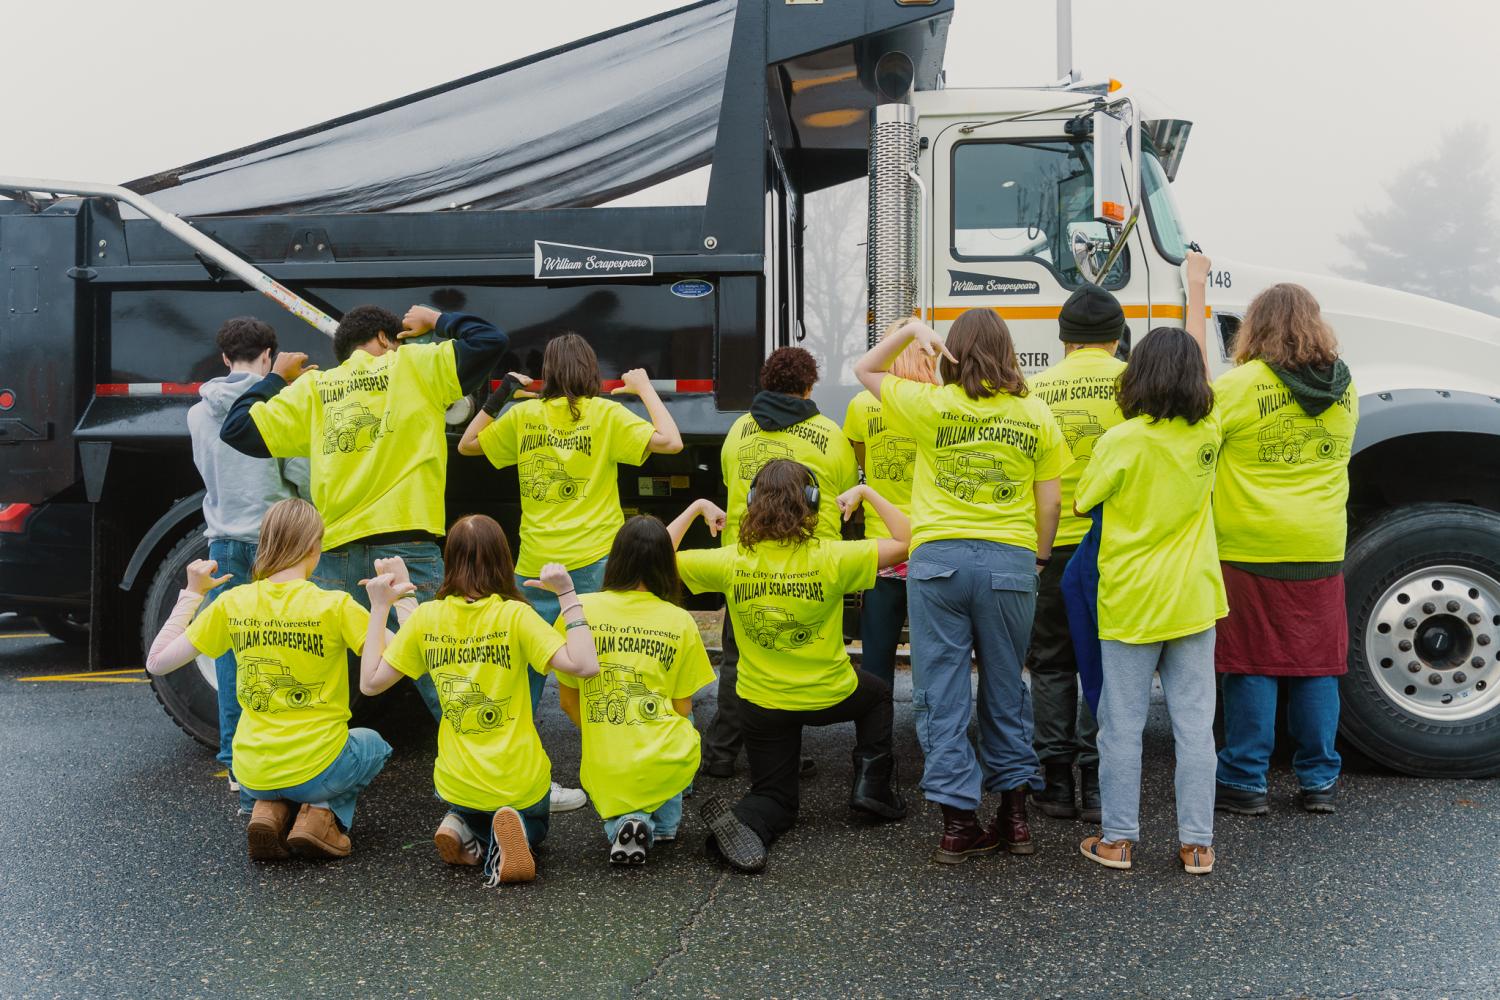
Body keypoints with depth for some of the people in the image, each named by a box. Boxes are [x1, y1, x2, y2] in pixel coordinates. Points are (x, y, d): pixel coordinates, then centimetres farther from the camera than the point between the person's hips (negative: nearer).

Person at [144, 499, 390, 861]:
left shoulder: (232, 603, -4)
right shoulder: (335, 605, -14)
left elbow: (157, 662, 2)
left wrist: (192, 593, 9)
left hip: (252, 775, 4)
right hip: (319, 769, -3)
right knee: (372, 743, 32)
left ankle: (268, 810, 6)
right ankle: (322, 813, 5)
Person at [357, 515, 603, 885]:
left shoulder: (426, 617, -8)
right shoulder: (514, 615, -16)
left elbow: (370, 682, -2)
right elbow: (584, 664, -24)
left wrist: (378, 608, 4)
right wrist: (568, 595, -17)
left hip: (457, 785, 3)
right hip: (522, 782, -3)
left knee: (470, 815, 38)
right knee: (533, 826, 31)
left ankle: (465, 832, 1)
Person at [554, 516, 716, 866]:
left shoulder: (579, 611, -2)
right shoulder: (680, 621, -2)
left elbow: (568, 699, 6)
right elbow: (683, 708, 5)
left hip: (604, 771, 1)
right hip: (667, 765, 0)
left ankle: (621, 822, 1)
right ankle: (664, 822, 19)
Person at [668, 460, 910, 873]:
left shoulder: (729, 561, -16)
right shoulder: (830, 558, -21)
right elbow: (904, 541, -12)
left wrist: (696, 508, 6)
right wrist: (865, 492, -2)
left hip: (761, 702, 1)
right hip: (830, 695, -1)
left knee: (774, 797, 18)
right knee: (877, 692, 34)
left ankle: (739, 822, -18)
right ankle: (872, 785, 17)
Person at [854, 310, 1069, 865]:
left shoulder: (931, 403, -1)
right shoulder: (1037, 414, 4)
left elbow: (864, 368, 15)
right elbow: (1048, 501, 5)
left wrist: (912, 329, 8)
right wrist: (1041, 554, 20)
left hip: (938, 558, -2)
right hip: (1011, 562, 2)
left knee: (941, 693, 5)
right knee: (1005, 688, 16)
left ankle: (957, 822, 5)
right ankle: (1015, 812, 20)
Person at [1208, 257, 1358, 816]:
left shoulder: (1243, 384, -13)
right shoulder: (1345, 388, 7)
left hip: (1251, 550, -4)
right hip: (1321, 550, 5)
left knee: (1252, 666, 3)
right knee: (1317, 666, 11)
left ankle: (1245, 782, 10)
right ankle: (1318, 781, 19)